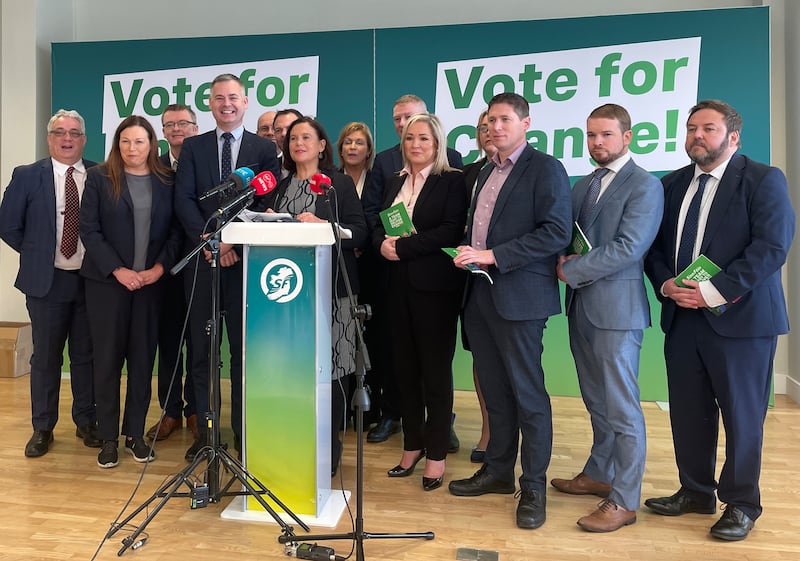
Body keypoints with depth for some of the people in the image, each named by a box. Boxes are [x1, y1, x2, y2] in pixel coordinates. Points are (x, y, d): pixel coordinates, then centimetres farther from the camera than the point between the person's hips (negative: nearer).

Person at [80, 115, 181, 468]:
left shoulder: (166, 181, 5)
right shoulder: (99, 177, 1)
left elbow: (175, 230, 4)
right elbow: (89, 230, -4)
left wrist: (160, 267, -10)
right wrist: (118, 270, -12)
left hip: (151, 281, 2)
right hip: (107, 281, -1)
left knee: (143, 358, 5)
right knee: (108, 358, 3)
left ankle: (135, 433, 17)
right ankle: (108, 438, 14)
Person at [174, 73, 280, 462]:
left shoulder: (264, 149, 6)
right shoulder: (193, 147, 11)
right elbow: (183, 199, 1)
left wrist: (237, 244, -13)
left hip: (245, 259, -1)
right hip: (201, 258, 2)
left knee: (244, 348, 4)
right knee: (201, 348, 6)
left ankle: (242, 430, 15)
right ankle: (205, 429, 17)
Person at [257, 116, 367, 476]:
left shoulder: (340, 184, 4)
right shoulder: (278, 187, 17)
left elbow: (359, 233, -5)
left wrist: (322, 225, -17)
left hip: (329, 287, -4)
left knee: (329, 365, -2)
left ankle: (328, 447, 12)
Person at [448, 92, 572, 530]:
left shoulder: (545, 169, -5)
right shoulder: (485, 173, 19)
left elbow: (557, 232, -16)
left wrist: (493, 255, -19)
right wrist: (467, 253, 6)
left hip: (518, 295, -7)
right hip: (479, 293, 7)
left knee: (527, 392, 0)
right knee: (494, 391, 14)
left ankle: (533, 485, 12)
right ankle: (498, 470, 28)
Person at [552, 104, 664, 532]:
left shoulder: (645, 186, -9)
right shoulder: (583, 185, 16)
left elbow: (627, 248, -19)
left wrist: (571, 271, -14)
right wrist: (563, 257, -5)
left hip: (616, 308, -8)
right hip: (581, 306, 8)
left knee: (621, 408, -1)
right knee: (597, 401, 19)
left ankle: (624, 500, 10)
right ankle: (599, 474, 34)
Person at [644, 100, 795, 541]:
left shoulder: (763, 180, -4)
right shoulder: (672, 185, 13)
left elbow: (771, 246, -14)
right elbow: (655, 245, 12)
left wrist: (715, 291, -20)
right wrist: (666, 284, -7)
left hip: (739, 317, -5)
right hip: (682, 317, 5)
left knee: (741, 414, 5)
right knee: (688, 412, 11)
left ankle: (741, 504, 21)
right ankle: (695, 492, 28)